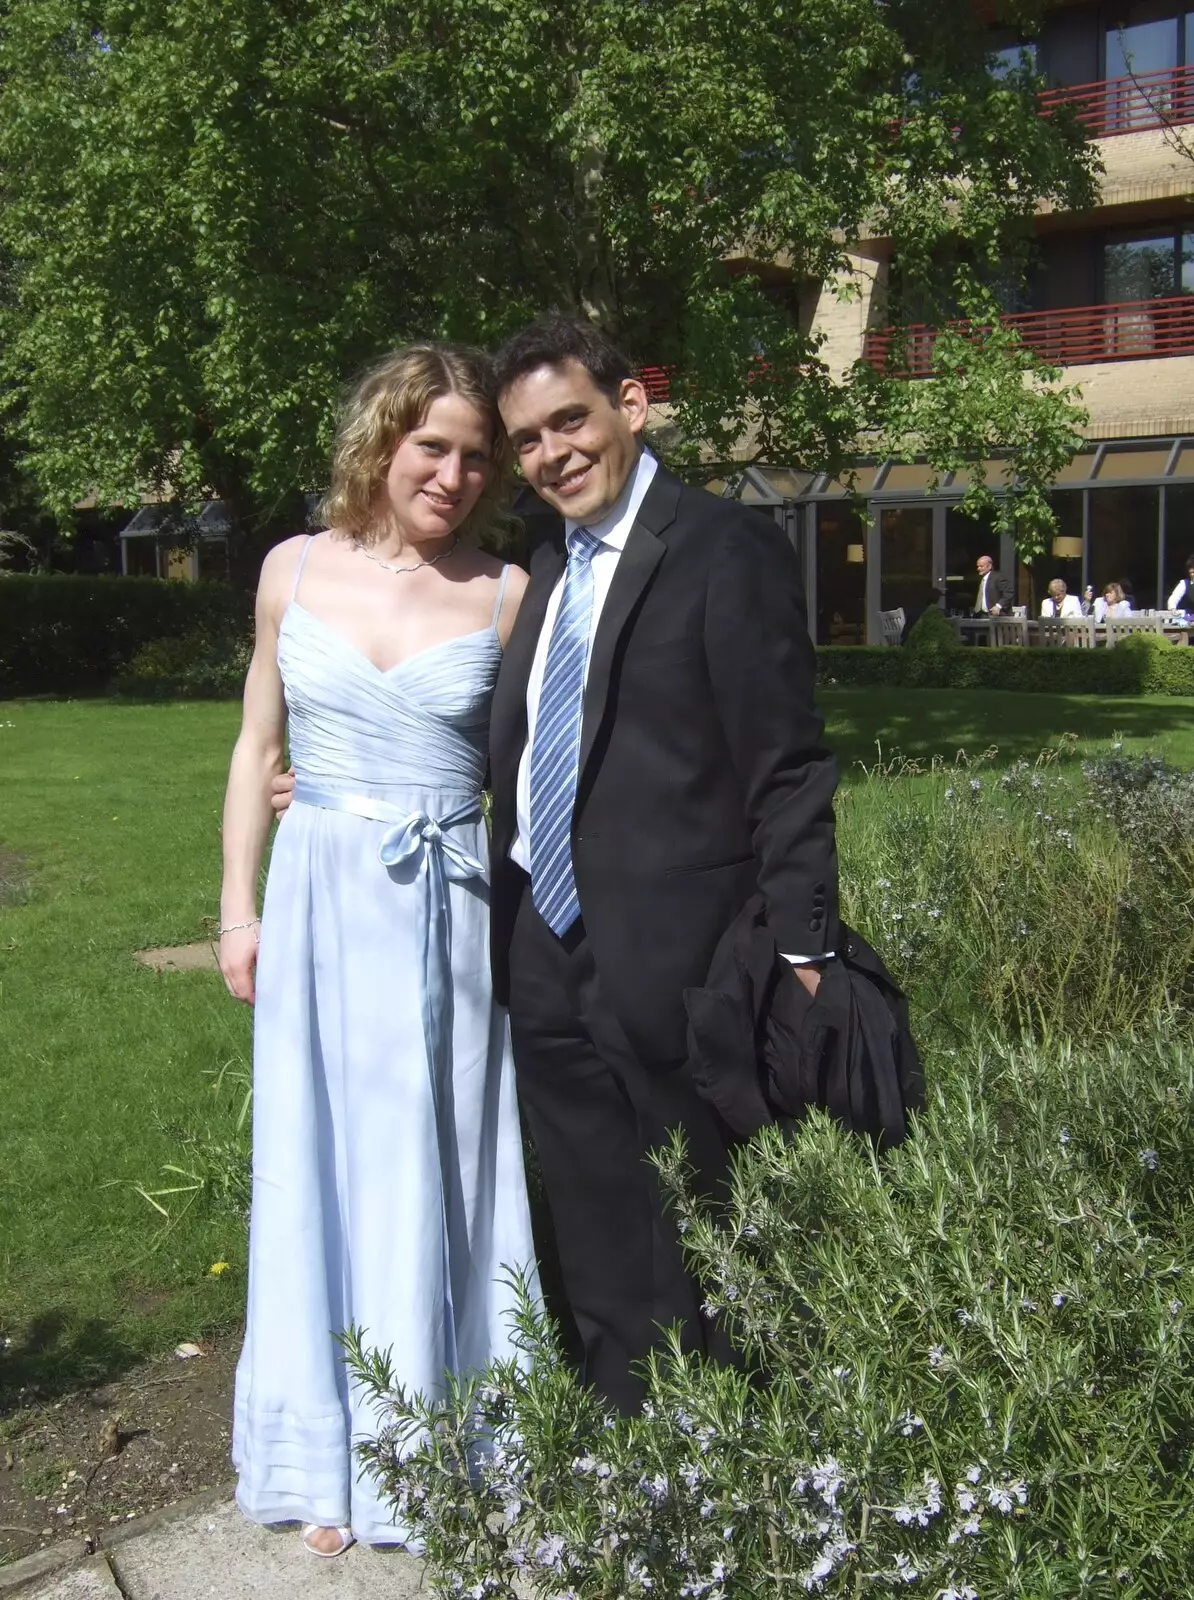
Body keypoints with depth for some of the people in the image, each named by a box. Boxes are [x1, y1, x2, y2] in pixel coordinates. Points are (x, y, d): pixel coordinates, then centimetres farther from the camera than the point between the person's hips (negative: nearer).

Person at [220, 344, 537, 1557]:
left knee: (444, 1173, 7)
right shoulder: (295, 571, 4)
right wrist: (239, 906, 5)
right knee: (324, 1171, 10)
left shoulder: (505, 595, -2)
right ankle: (334, 1456, 28)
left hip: (452, 909, -1)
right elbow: (257, 748, 9)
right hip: (320, 901, 2)